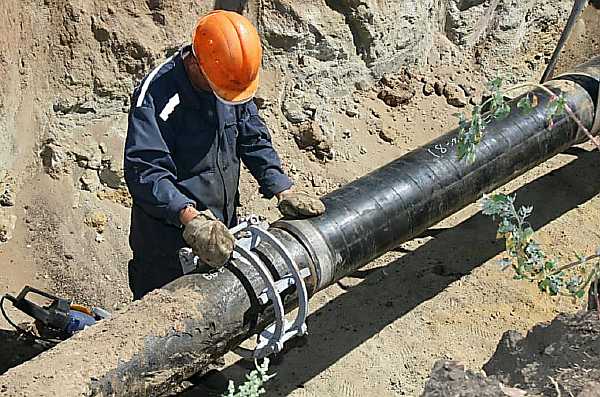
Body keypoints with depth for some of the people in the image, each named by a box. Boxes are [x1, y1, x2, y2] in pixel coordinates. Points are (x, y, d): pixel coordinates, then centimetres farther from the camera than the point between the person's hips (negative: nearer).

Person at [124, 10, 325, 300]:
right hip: (168, 238, -6)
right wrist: (191, 218, -43)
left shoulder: (234, 82, -2)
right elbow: (145, 171, -32)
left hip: (222, 226, 6)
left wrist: (283, 191, -2)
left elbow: (254, 140, 8)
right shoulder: (157, 94, -24)